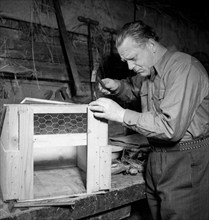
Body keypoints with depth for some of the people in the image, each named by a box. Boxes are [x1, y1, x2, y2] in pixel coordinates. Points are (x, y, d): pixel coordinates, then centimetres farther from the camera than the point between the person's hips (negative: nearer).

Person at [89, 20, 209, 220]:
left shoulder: (184, 67, -19)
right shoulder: (147, 71, 8)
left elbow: (172, 127, -26)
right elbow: (133, 88, 29)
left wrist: (121, 114, -23)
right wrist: (117, 86, 5)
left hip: (186, 164, -8)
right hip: (157, 158, 8)